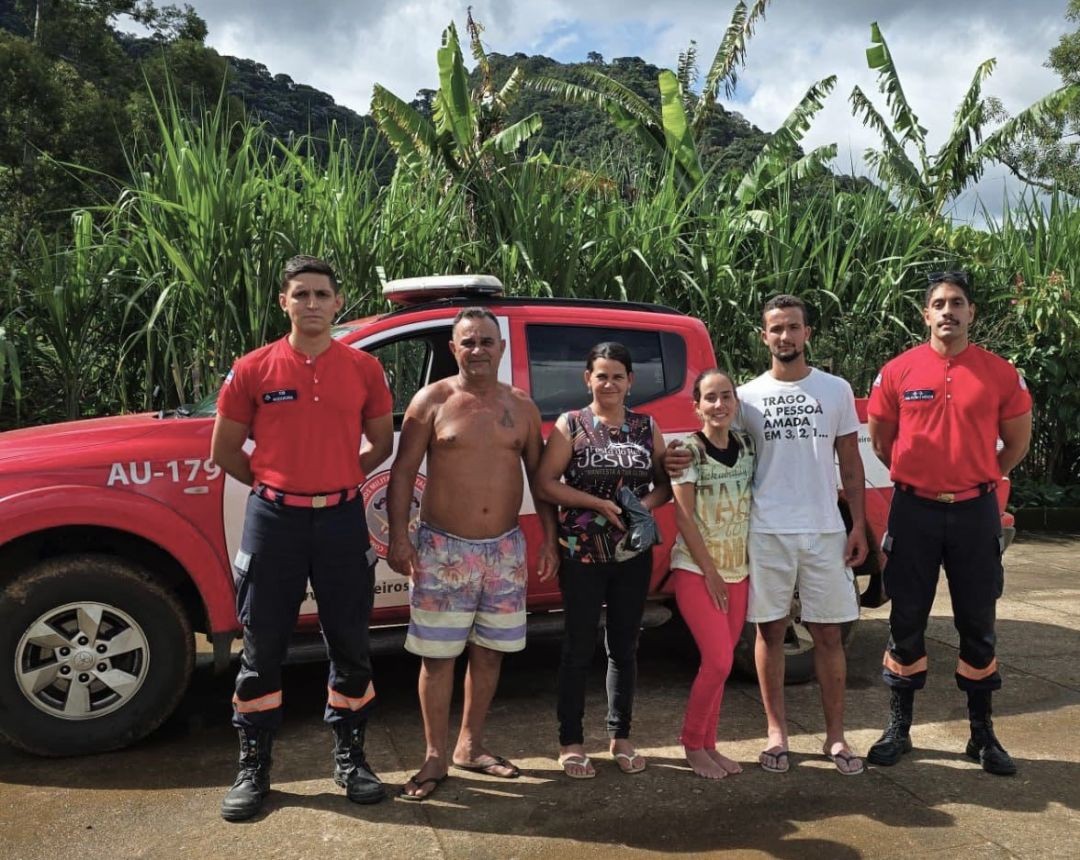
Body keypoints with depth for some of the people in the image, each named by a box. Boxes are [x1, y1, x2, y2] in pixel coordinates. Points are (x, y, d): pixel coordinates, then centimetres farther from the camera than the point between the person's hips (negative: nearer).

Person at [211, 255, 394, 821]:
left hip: (341, 519, 1)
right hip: (273, 519, -1)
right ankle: (253, 767, 22)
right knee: (262, 647, 7)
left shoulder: (363, 369, 2)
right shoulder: (253, 369, -1)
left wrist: (341, 479, 5)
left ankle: (349, 757, 25)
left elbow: (380, 441, 13)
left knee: (349, 644, 8)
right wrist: (273, 484, 5)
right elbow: (224, 450, 6)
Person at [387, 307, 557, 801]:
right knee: (438, 656, 3)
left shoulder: (521, 407, 6)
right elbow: (403, 472, -4)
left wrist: (549, 538, 6)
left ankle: (470, 747, 29)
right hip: (443, 548, -3)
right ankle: (435, 758, 18)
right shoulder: (432, 401, -3)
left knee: (489, 651, 12)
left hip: (505, 548, 4)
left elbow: (539, 474, 11)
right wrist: (398, 537, -12)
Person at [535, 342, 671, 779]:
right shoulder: (571, 425, -3)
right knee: (579, 647, 4)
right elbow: (545, 483, -9)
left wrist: (648, 502, -10)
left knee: (624, 645, 12)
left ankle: (621, 736, 27)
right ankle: (571, 741, 18)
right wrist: (600, 503, -17)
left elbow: (666, 483, 12)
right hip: (583, 554, -3)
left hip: (634, 553, 3)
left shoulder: (647, 427, 7)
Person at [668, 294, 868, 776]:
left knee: (829, 634, 7)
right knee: (769, 631, 7)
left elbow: (850, 464, 8)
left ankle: (835, 736, 21)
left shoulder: (835, 390, 6)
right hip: (767, 532, 0)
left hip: (825, 531, 1)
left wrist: (858, 525, 1)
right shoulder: (748, 396, 4)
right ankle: (776, 732, 21)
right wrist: (686, 461, -15)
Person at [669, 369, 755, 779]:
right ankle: (692, 743, 12)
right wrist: (710, 572, -11)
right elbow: (683, 516, -12)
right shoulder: (688, 450, -10)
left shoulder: (746, 445, 4)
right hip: (696, 571, -5)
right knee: (719, 661, -9)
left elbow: (751, 505, 9)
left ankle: (708, 744, 25)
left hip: (738, 571, 5)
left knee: (718, 662, 10)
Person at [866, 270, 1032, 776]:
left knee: (978, 624, 10)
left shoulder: (1000, 374, 0)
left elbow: (1017, 441, 11)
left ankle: (982, 734, 26)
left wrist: (977, 478, 10)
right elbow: (880, 440, 8)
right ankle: (898, 728, 21)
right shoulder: (898, 372, -2)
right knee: (906, 622, 7)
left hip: (974, 511, 1)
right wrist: (916, 476, 9)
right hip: (914, 510, -1)